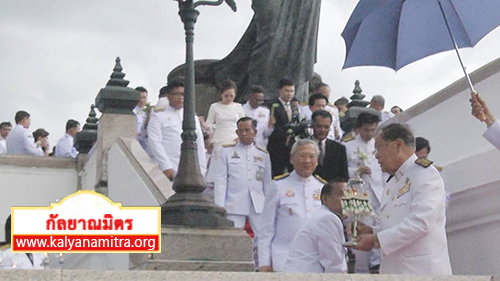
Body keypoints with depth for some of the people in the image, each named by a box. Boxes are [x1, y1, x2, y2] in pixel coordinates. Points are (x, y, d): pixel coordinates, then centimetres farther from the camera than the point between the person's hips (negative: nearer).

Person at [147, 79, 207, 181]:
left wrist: (201, 170, 9)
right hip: (170, 171, -4)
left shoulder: (193, 117, 21)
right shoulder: (158, 115, 7)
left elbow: (200, 145, 19)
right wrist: (166, 167, -12)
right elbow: (154, 142, -3)